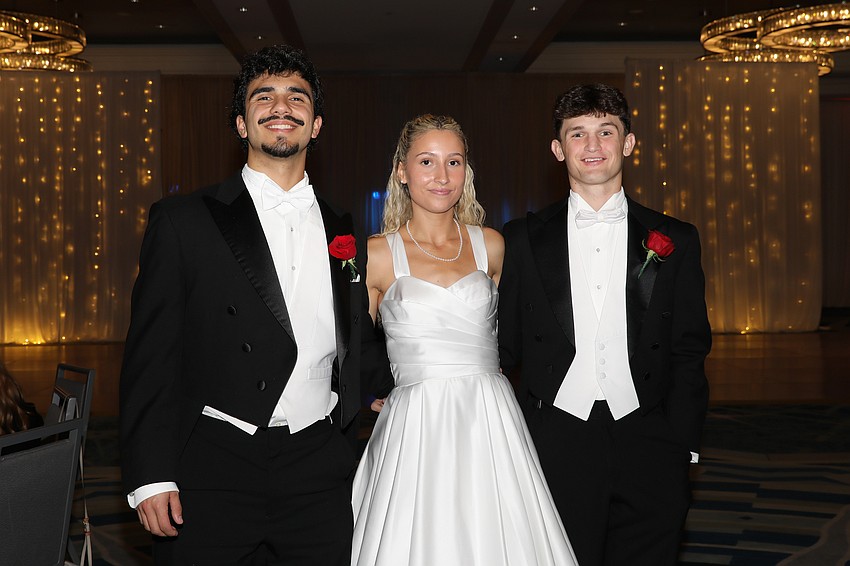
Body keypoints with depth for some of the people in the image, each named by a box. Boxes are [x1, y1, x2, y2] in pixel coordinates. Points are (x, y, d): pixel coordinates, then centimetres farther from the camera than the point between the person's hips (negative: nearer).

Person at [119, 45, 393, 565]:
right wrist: (150, 476, -8)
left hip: (318, 477, 3)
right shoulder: (184, 221, 0)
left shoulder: (342, 233, 12)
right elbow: (151, 356, -3)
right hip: (211, 473, -3)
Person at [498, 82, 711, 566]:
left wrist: (683, 448, -1)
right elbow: (505, 347, 6)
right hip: (557, 448, 0)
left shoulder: (674, 240, 6)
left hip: (647, 450, 1)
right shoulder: (523, 239, 5)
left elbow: (689, 354, 6)